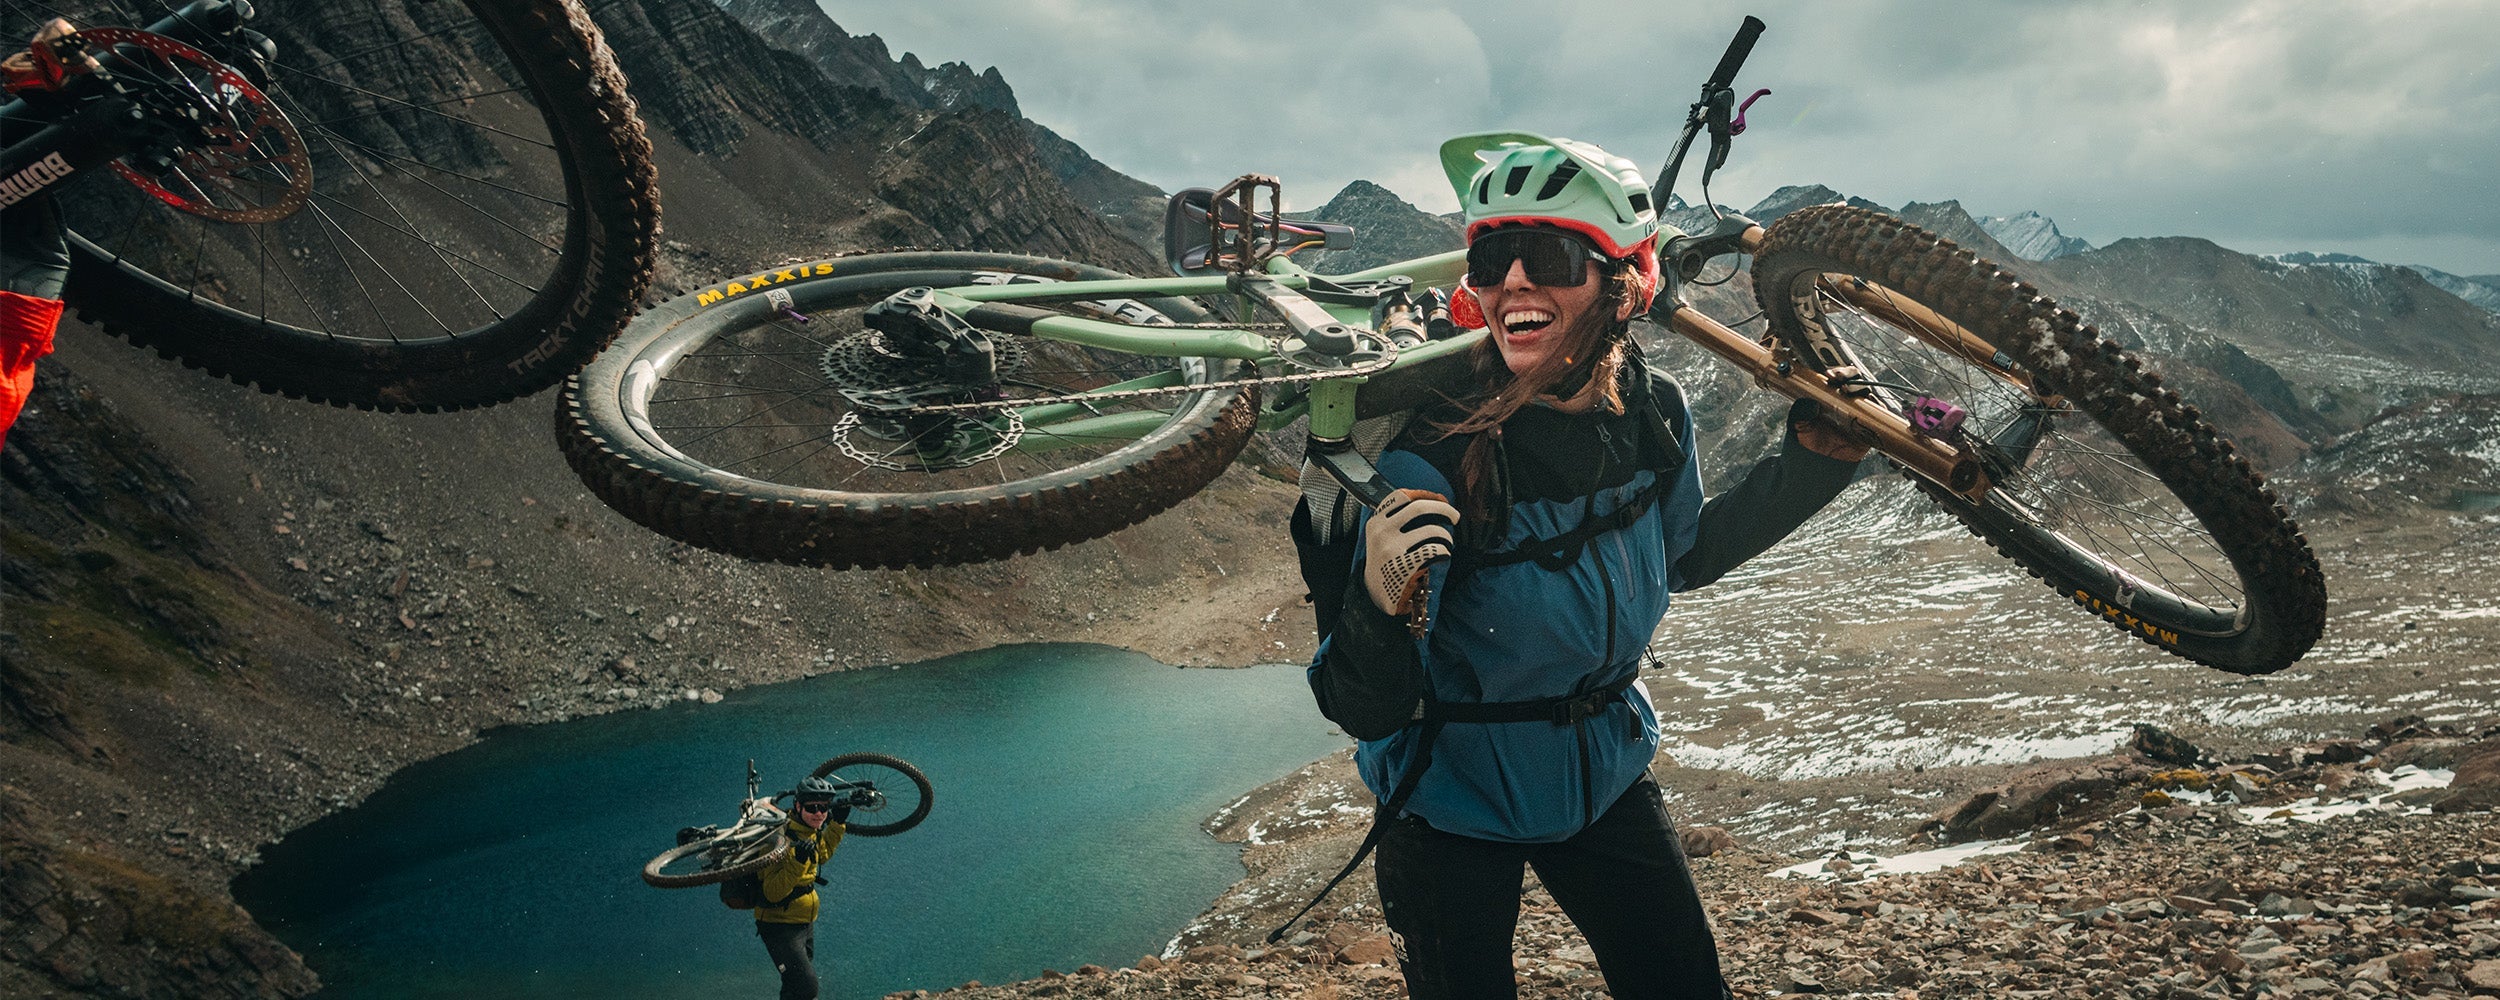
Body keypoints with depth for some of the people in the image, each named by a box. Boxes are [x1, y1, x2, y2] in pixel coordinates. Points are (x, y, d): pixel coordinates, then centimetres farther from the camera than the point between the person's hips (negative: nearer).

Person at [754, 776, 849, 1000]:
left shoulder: (810, 831, 0)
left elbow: (822, 854, 23)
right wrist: (797, 862, -43)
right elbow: (773, 893, -30)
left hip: (806, 922, 9)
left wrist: (837, 823, 11)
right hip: (780, 925, -9)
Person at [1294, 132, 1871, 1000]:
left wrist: (1815, 455, 0)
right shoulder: (1432, 457, -30)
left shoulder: (1650, 413, -14)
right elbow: (1365, 710, -28)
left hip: (1605, 776, 5)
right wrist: (1381, 608, -49)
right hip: (1452, 806, -4)